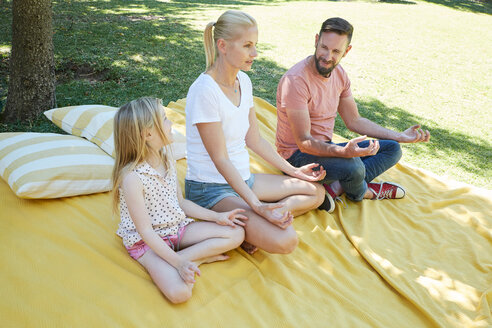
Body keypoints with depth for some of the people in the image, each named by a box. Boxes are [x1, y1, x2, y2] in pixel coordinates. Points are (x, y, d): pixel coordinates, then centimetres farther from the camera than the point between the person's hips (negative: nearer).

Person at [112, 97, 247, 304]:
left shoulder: (167, 160, 0)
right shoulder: (132, 177, -24)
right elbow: (146, 231, -21)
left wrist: (216, 216, 3)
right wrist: (178, 262, -27)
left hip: (177, 228, 8)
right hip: (147, 242, -7)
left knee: (237, 233, -5)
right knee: (179, 292, -33)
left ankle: (188, 257, -12)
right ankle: (203, 256, -8)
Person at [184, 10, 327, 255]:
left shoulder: (243, 81, 4)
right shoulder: (204, 91, -21)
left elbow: (255, 140, 12)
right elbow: (221, 159, -21)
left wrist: (293, 171, 12)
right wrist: (257, 205, -26)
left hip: (243, 178, 9)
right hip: (211, 188, -9)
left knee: (316, 192, 9)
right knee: (284, 240, -27)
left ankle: (250, 224, -4)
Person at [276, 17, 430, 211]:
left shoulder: (338, 73, 3)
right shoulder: (295, 80, -23)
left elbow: (354, 121, 11)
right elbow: (304, 142, -26)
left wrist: (400, 137, 5)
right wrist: (343, 151, -43)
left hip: (326, 147, 8)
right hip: (298, 154, -8)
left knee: (392, 149, 2)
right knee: (353, 166, -34)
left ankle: (336, 187, -15)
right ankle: (362, 192, 3)